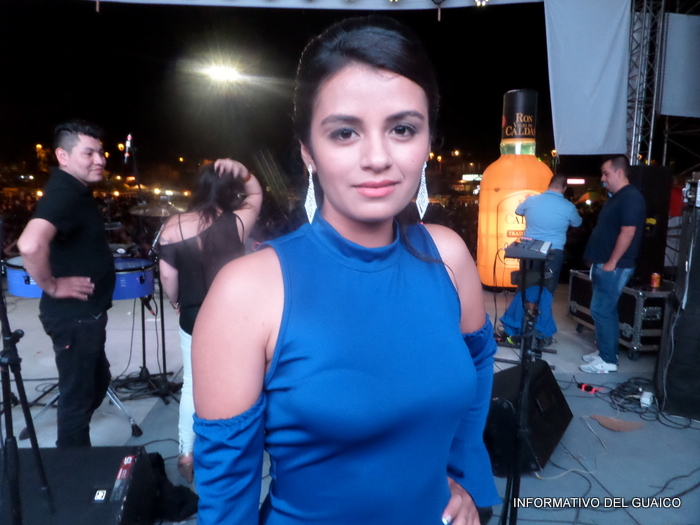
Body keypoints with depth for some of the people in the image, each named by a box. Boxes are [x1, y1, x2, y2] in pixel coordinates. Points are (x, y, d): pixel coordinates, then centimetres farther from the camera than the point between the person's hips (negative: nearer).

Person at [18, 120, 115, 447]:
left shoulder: (75, 190, 8)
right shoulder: (64, 194, -24)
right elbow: (30, 245, -41)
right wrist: (52, 286, -27)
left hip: (86, 314, 10)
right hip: (74, 316, -10)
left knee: (98, 382, 24)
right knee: (77, 394, 6)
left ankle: (75, 454, 44)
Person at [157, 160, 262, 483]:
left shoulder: (173, 227, -8)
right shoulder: (236, 222, -13)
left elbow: (167, 276, -5)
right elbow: (256, 194, 5)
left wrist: (177, 304, 12)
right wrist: (242, 172, -10)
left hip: (193, 320, 2)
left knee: (193, 386, 16)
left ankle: (186, 455, 30)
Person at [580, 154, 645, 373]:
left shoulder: (631, 197, -15)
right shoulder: (617, 197, 16)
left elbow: (628, 233, -22)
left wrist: (612, 263, -21)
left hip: (614, 267, -10)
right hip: (604, 264, 10)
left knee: (601, 310, -7)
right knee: (607, 310, 15)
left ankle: (608, 360, 1)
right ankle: (606, 351, 24)